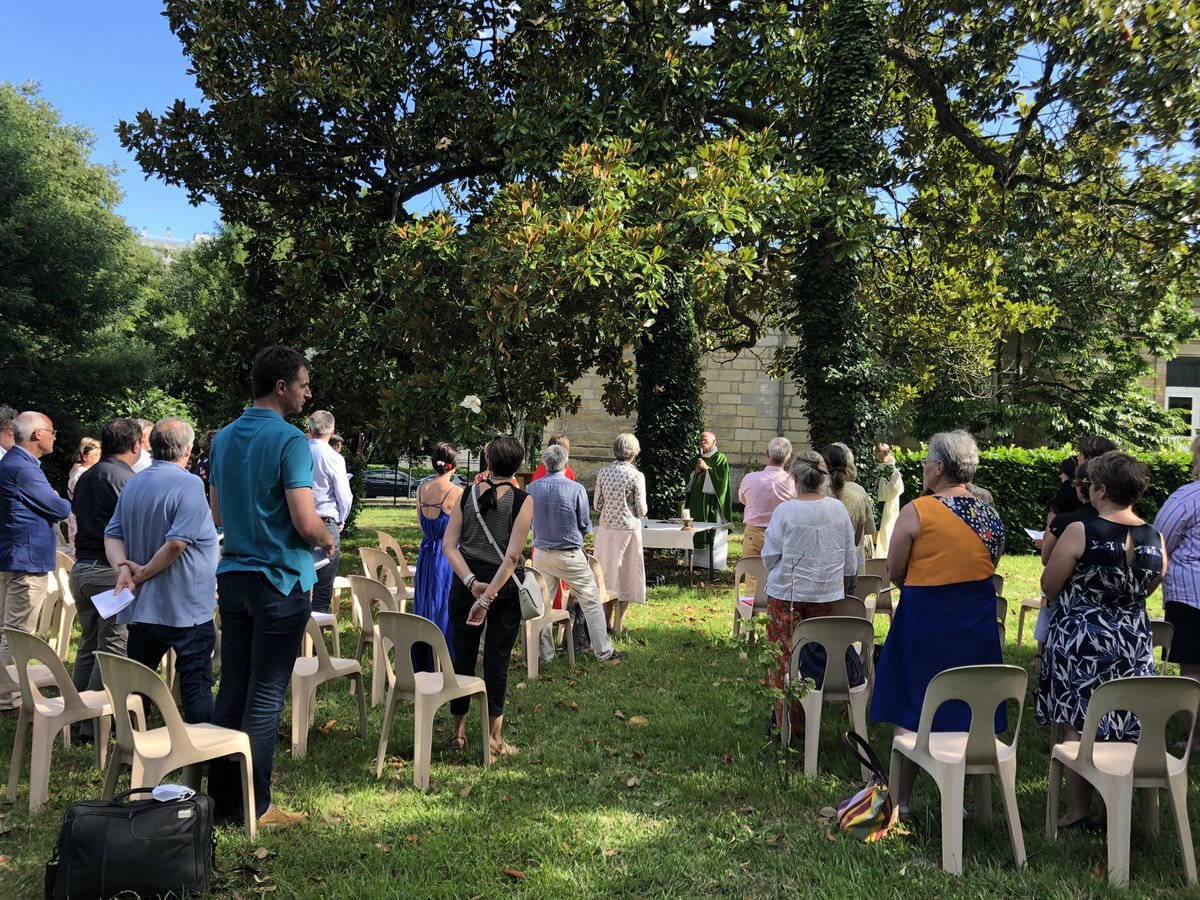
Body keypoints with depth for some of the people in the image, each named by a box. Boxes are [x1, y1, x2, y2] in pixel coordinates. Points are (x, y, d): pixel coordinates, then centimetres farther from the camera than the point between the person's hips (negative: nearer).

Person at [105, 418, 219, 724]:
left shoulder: (132, 485, 9)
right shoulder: (189, 484, -15)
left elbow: (112, 535, 7)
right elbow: (177, 542, -24)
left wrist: (123, 567, -8)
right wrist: (144, 573, -12)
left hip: (140, 607, 7)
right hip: (185, 607, -7)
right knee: (196, 685, 1)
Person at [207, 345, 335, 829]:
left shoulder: (224, 438, 9)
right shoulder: (289, 440, -16)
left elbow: (217, 515, 17)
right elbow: (306, 522, -22)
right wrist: (328, 540, -2)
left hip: (232, 576, 7)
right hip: (279, 580, -7)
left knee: (231, 690, 14)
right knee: (265, 697, 1)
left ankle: (220, 795, 23)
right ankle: (253, 807, 9)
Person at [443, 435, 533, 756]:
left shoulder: (467, 494, 2)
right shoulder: (522, 500, -7)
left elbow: (448, 545, -6)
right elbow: (513, 555, -17)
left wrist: (472, 582, -13)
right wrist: (488, 596, -17)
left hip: (466, 583, 3)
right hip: (503, 586, -3)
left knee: (462, 656, 12)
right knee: (496, 658, 4)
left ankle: (459, 731, 23)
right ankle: (494, 736, 10)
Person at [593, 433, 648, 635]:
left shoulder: (603, 473, -2)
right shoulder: (636, 476, -12)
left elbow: (596, 504, 2)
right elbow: (641, 509, -10)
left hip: (606, 528, 4)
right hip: (628, 529, -4)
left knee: (607, 573, 15)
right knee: (625, 575, 7)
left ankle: (607, 621, 22)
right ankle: (618, 624, 12)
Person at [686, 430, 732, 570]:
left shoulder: (720, 458, -2)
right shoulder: (697, 459, 17)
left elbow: (721, 478, -13)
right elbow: (688, 478, 18)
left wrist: (706, 469, -12)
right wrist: (695, 472, -1)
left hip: (712, 502, -6)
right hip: (697, 501, 6)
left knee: (713, 534, -6)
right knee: (696, 532, 4)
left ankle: (715, 562, -3)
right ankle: (698, 560, 8)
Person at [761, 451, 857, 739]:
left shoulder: (784, 511, -12)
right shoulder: (838, 509, -2)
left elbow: (770, 556, -5)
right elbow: (850, 561, 7)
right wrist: (841, 590, 22)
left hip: (786, 595, -3)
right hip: (827, 595, 3)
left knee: (785, 660, 7)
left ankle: (787, 723, 13)